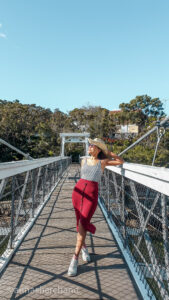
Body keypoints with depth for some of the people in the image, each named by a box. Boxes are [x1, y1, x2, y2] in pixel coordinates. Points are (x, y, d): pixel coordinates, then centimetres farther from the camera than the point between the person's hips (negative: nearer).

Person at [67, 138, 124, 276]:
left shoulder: (103, 162, 4)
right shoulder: (84, 160, 11)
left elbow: (121, 161, 7)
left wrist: (108, 153, 7)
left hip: (92, 194, -4)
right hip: (78, 191, 4)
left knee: (83, 224, -15)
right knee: (81, 222, 12)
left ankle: (75, 260, -10)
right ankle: (84, 247, 37)